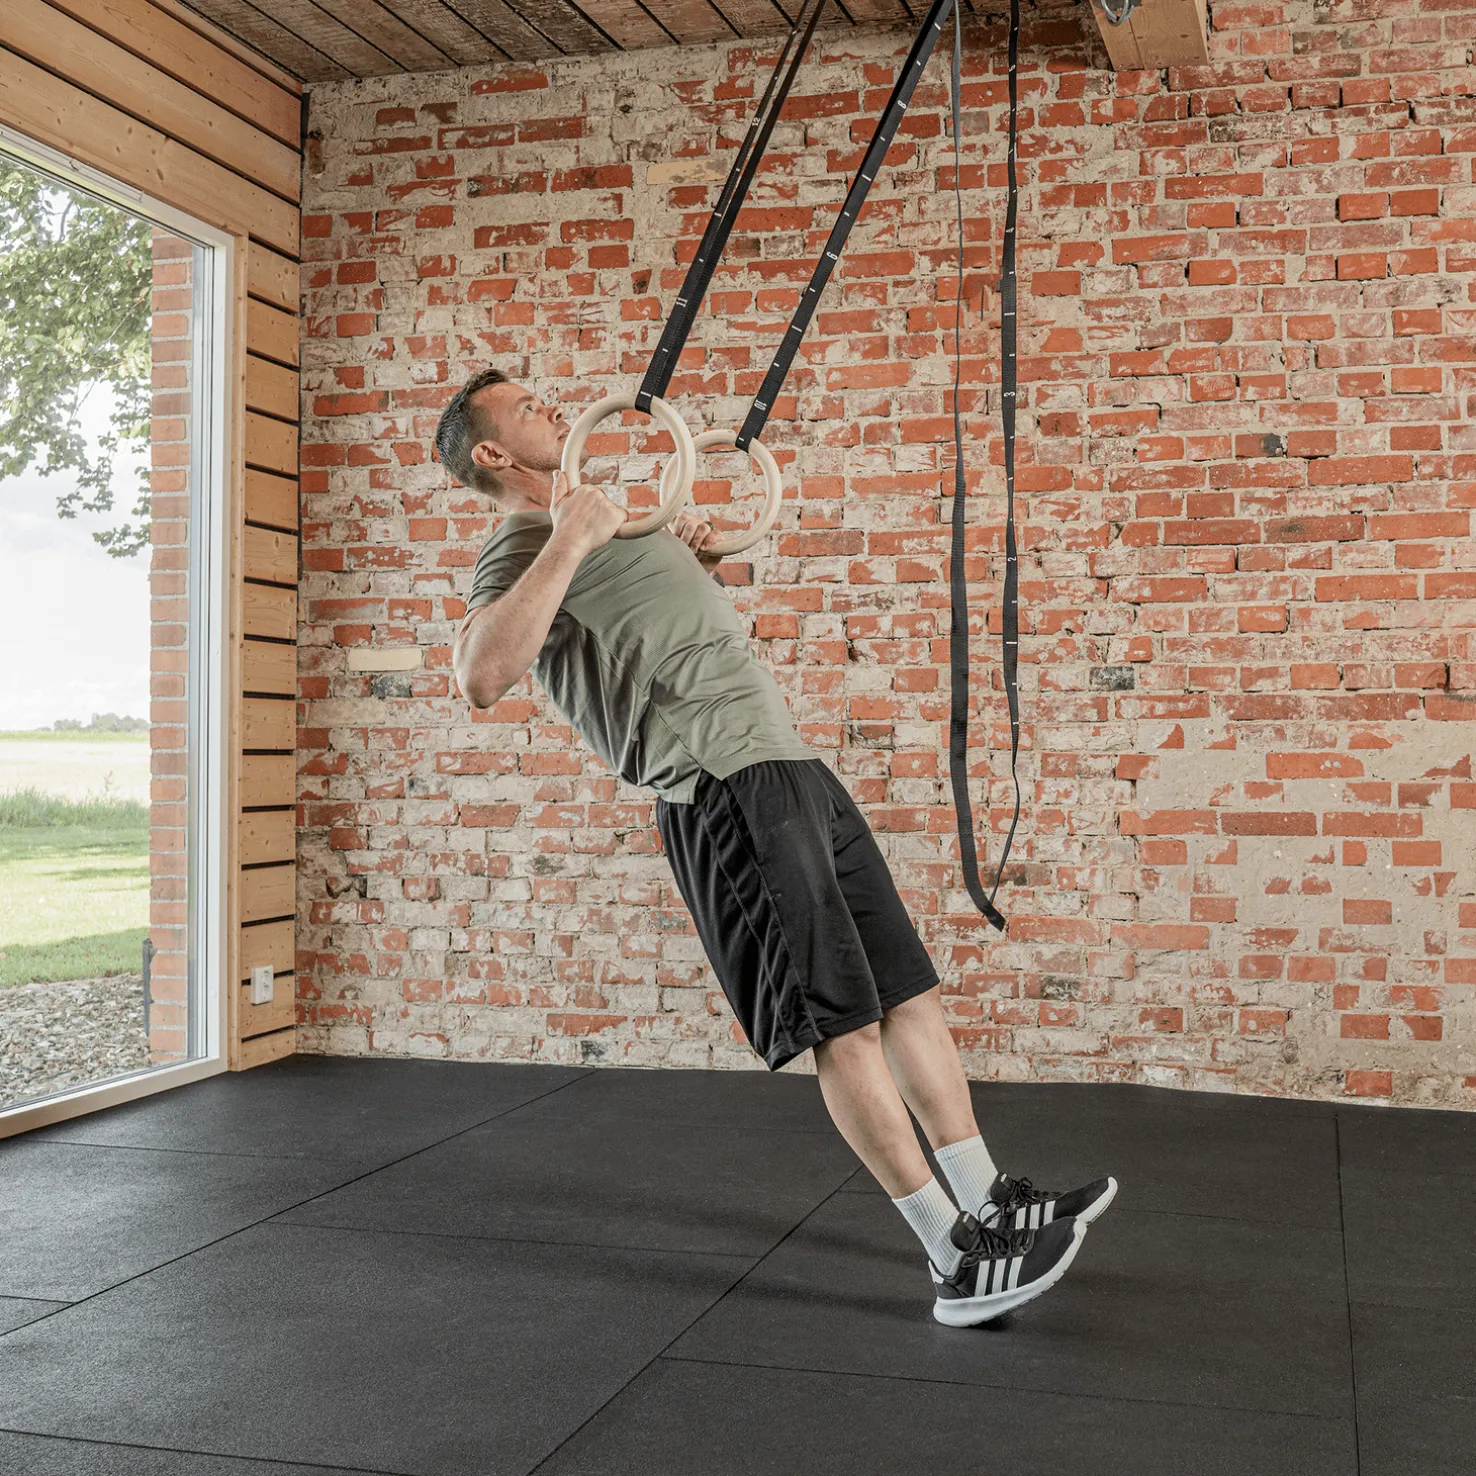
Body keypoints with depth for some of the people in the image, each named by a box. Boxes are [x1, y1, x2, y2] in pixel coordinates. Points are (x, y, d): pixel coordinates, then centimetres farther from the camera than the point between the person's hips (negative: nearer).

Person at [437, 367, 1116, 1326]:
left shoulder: (599, 519, 26)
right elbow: (483, 676, -27)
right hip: (725, 793, -10)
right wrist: (567, 543, -23)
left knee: (910, 994, 10)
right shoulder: (523, 550, -5)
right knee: (844, 1024, -9)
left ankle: (991, 1204, 19)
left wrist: (693, 558, 23)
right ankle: (959, 1258, -3)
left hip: (790, 770, 10)